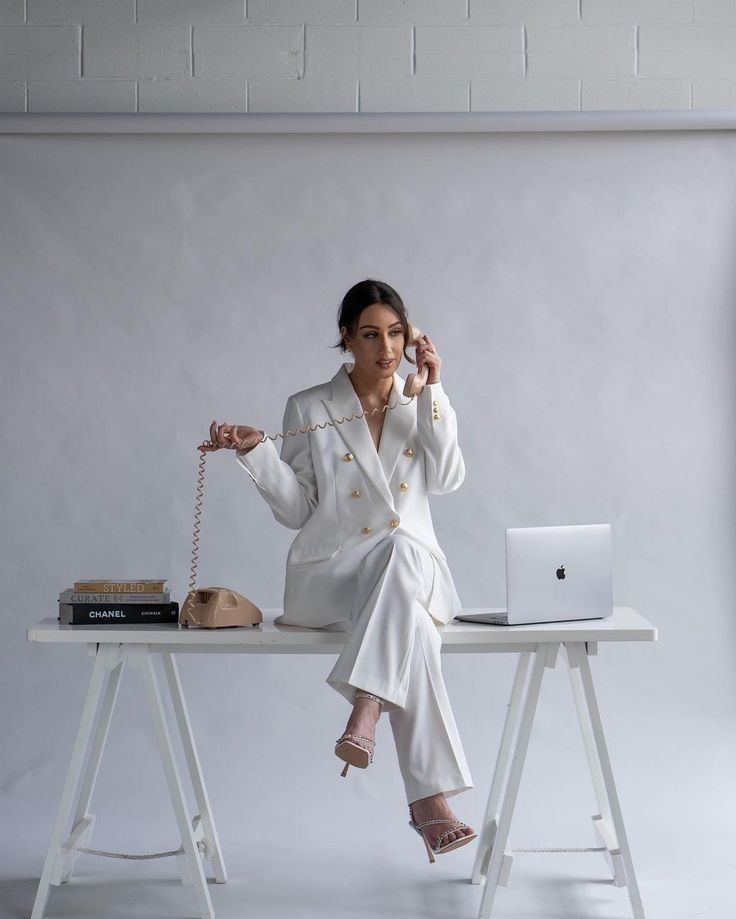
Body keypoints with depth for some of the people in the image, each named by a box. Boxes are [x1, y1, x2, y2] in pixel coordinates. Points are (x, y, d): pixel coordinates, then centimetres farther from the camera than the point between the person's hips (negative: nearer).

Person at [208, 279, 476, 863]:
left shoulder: (422, 405, 14)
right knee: (409, 620, -36)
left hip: (412, 569, 2)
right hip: (329, 574, -1)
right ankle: (431, 799, -40)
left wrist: (433, 388, -5)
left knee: (404, 547, -38)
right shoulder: (308, 409, 8)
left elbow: (447, 479, -5)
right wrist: (255, 452, -9)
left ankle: (365, 715, -44)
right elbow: (296, 509, 5)